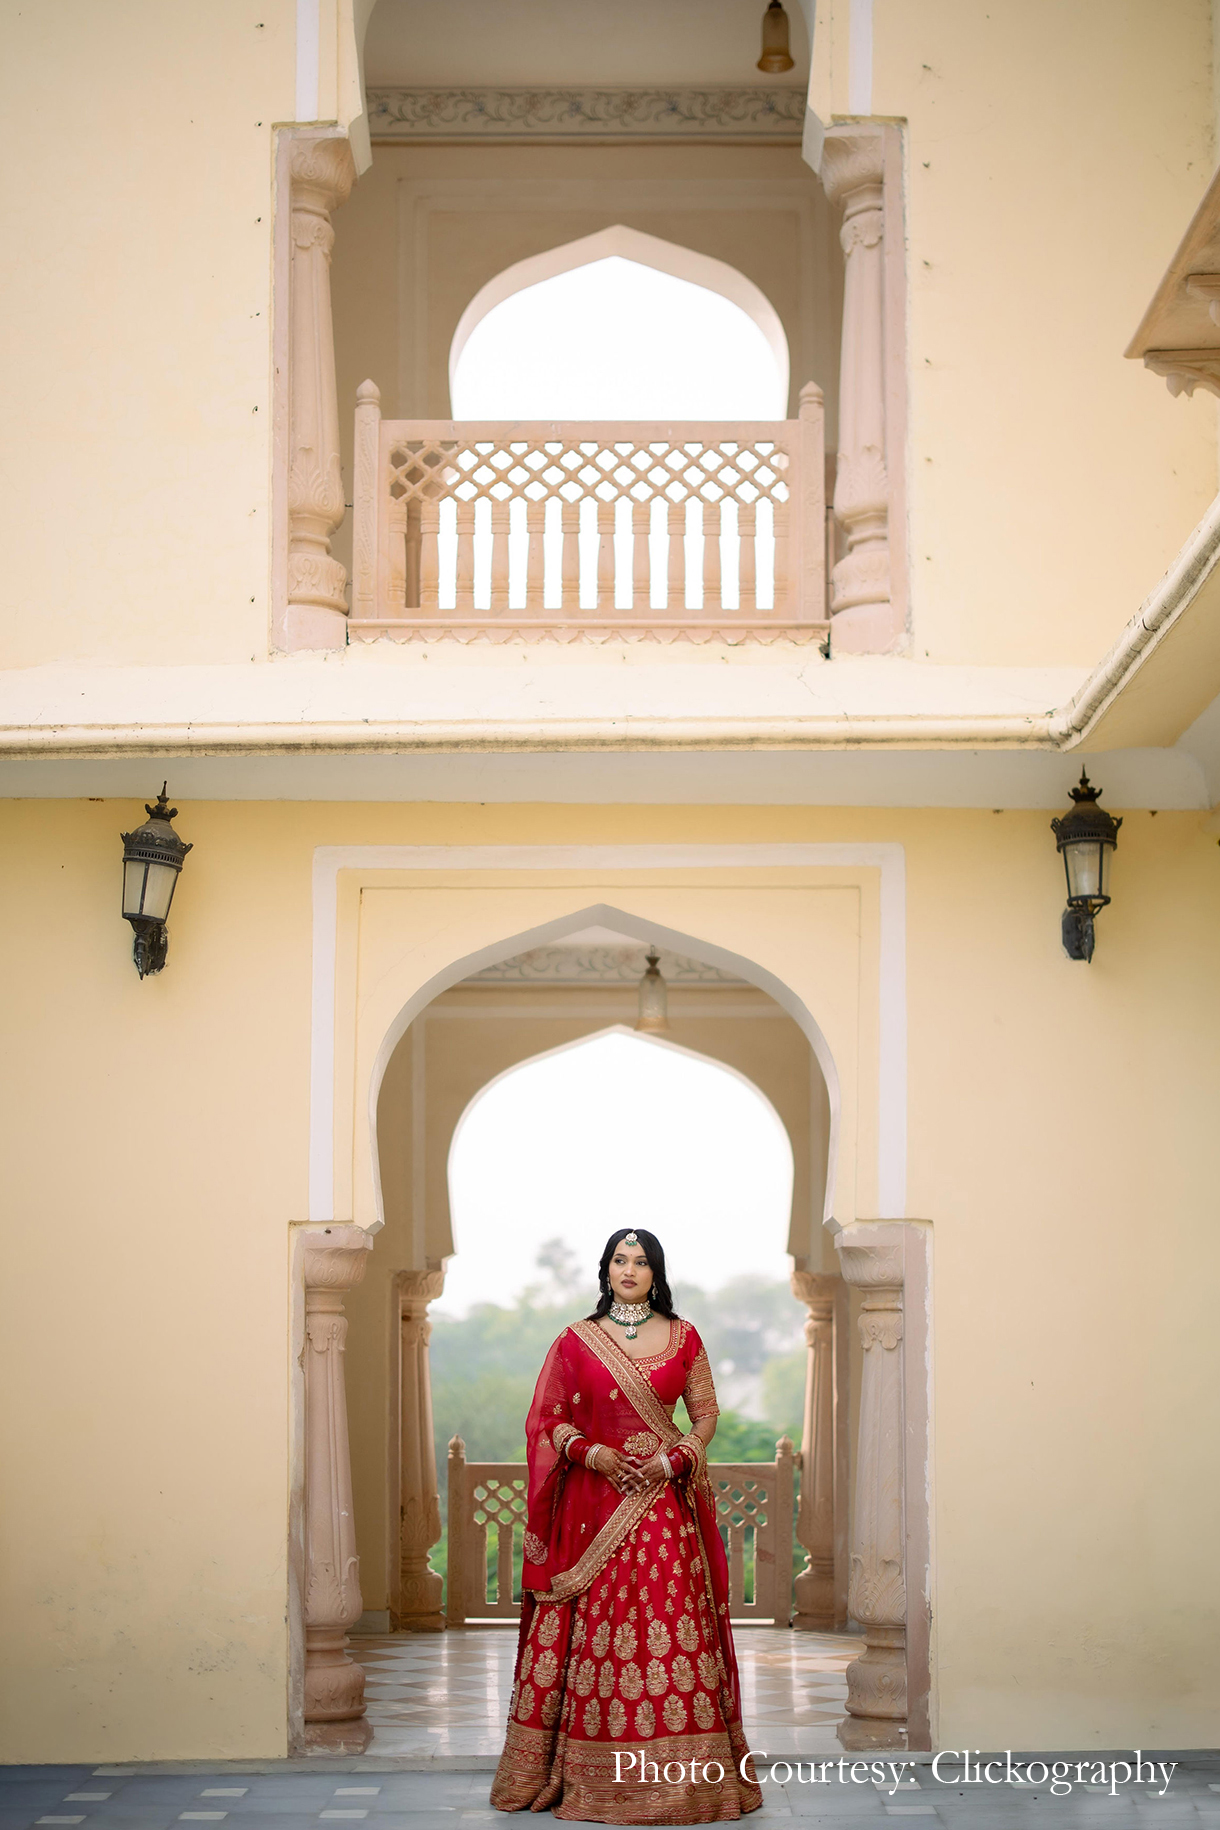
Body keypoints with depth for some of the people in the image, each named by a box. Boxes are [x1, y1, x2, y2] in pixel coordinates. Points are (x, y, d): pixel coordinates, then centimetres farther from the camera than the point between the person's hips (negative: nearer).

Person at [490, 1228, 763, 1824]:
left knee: (671, 1621, -6)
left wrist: (677, 1458, -7)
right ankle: (590, 1774, 4)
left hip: (664, 1497, 0)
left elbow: (706, 1412, 10)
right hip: (594, 1502, 0)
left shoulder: (683, 1338, 7)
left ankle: (681, 1771, -1)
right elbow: (548, 1418, 7)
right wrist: (589, 1451, -10)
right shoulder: (576, 1341, 6)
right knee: (593, 1627, -2)